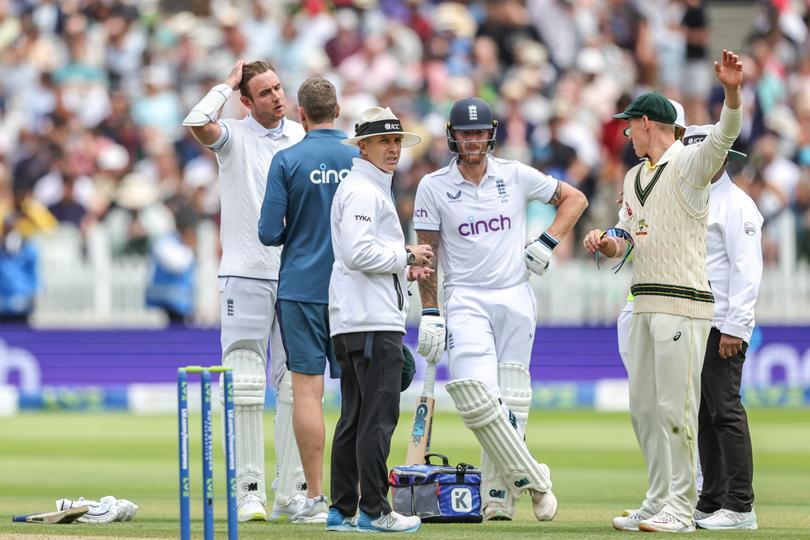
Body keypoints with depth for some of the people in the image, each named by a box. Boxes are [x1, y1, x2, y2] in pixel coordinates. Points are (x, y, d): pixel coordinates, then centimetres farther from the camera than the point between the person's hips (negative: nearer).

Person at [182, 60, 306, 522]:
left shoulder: (302, 138, 11)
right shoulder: (234, 136, 0)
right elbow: (197, 123, -23)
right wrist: (228, 85, -8)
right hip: (246, 275, -3)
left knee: (295, 384, 3)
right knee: (247, 386, -6)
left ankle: (291, 492, 8)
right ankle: (250, 491, -3)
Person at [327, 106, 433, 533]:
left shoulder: (373, 189, 23)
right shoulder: (363, 190, -10)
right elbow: (358, 252, -22)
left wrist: (404, 268, 15)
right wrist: (406, 256, -10)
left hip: (352, 321, 11)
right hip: (373, 321, -11)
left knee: (355, 417, 10)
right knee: (379, 415, -11)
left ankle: (342, 510, 12)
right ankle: (374, 511, -12)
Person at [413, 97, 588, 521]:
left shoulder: (516, 176, 3)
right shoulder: (433, 186, 0)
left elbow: (574, 198, 13)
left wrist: (547, 243, -1)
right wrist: (429, 314, -5)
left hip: (515, 298, 2)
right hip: (466, 300, -2)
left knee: (509, 402, 2)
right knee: (476, 394, -19)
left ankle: (499, 497, 9)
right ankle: (532, 479, -9)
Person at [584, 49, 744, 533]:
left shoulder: (689, 164, -6)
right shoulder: (635, 176, 21)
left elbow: (724, 138, -27)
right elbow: (624, 241, 24)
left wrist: (731, 93, -46)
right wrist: (605, 243, 0)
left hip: (684, 302, -9)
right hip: (646, 304, 9)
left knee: (676, 407, -9)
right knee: (644, 407, 11)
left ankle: (681, 509, -5)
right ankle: (659, 503, 18)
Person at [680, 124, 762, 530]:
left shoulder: (735, 205, -8)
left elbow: (746, 269, -15)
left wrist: (734, 327, -20)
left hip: (722, 327, -9)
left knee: (725, 412, -11)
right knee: (704, 416, 9)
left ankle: (739, 506, -12)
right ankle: (711, 502, 13)